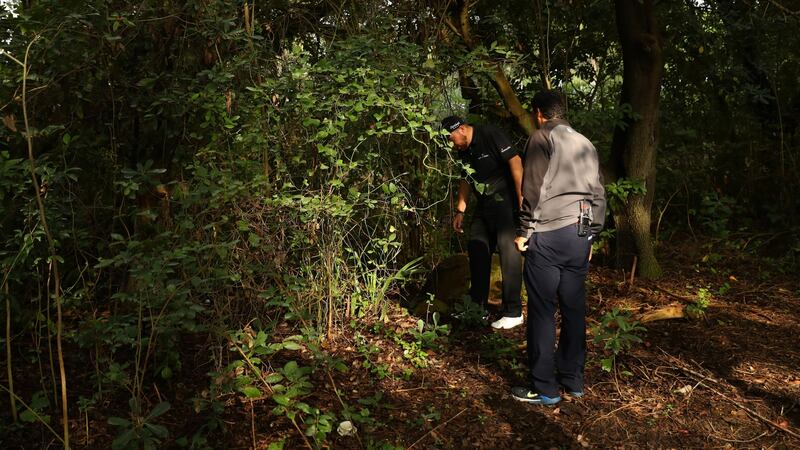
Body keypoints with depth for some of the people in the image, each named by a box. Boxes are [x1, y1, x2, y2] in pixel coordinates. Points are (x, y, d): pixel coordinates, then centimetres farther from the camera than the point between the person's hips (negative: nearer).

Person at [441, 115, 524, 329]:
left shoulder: (490, 135, -14)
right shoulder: (463, 151, 10)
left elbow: (515, 161, -20)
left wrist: (522, 198, -24)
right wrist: (460, 211, 17)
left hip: (505, 200, -9)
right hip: (484, 204, 9)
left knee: (508, 250, -12)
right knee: (476, 248, 10)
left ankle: (513, 312, -6)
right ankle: (477, 306, 22)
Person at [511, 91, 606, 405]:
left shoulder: (542, 138, -2)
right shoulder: (586, 144, 18)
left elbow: (534, 190, -11)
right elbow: (599, 195, 18)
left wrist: (524, 232, -5)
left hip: (548, 235, -7)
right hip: (581, 236, 7)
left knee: (542, 311, -1)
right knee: (574, 310, 13)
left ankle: (545, 389, 4)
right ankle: (573, 380, 22)